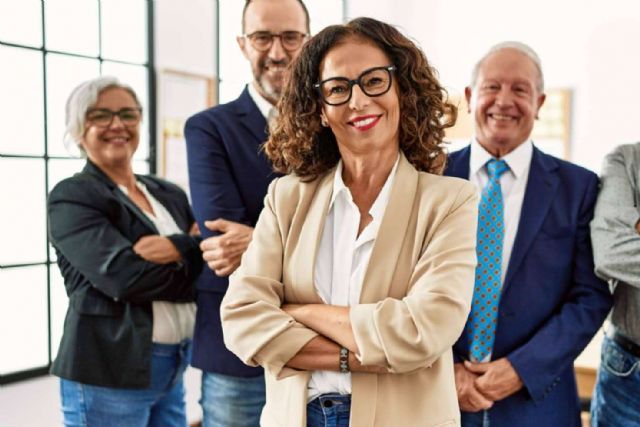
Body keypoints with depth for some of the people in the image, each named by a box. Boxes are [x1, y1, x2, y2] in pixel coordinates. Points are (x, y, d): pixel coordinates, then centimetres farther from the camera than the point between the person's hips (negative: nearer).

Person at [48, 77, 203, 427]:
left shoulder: (170, 195, 12)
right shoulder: (71, 197, -7)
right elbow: (123, 276, -21)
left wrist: (180, 247, -18)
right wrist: (197, 249, -9)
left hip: (172, 369, 6)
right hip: (108, 374, -6)